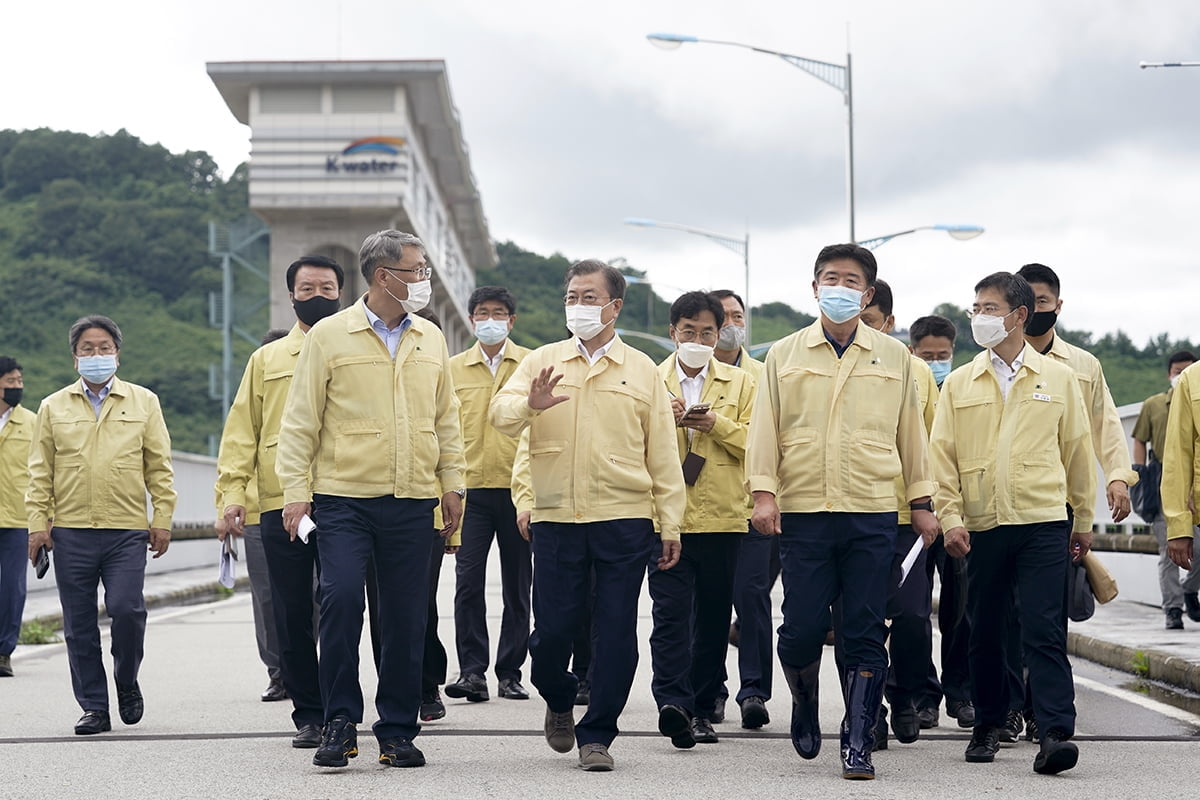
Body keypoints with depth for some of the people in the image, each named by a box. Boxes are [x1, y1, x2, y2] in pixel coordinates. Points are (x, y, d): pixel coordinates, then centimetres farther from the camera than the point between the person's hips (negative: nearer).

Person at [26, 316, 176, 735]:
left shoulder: (143, 402, 10)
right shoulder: (53, 408, 12)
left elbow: (159, 466, 9)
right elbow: (40, 471, 10)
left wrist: (162, 518, 2)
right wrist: (38, 522, 1)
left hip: (127, 530, -1)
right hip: (71, 531, 2)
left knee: (126, 609, -14)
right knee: (79, 624, 2)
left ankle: (127, 682, 13)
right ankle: (94, 708, 11)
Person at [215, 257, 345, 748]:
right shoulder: (266, 360, 14)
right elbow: (241, 431, 10)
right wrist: (232, 492, -4)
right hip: (280, 505, 2)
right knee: (292, 615, 3)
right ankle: (308, 715, 11)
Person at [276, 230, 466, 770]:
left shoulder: (430, 339, 12)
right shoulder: (329, 336, -1)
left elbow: (446, 418, 19)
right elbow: (300, 421, 0)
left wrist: (452, 483, 12)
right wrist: (295, 491, -6)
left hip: (412, 503, 4)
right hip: (344, 498, -3)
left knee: (406, 618, 4)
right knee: (340, 598, -17)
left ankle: (398, 731, 14)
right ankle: (340, 722, -3)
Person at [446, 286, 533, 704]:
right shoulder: (454, 369, 8)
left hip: (520, 486, 0)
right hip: (471, 486, 0)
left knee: (518, 584, 5)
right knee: (468, 580, -9)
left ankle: (510, 672, 13)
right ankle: (472, 671, -6)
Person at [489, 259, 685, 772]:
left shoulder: (642, 371, 9)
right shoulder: (541, 362, 10)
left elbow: (662, 454, 9)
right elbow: (500, 414, -4)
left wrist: (671, 522, 5)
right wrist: (529, 404, -27)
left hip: (625, 521, 0)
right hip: (556, 518, 0)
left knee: (616, 631, -1)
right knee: (552, 629, 1)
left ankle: (596, 736, 11)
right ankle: (559, 701, 31)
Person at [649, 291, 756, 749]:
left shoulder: (740, 384, 11)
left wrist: (717, 425, -13)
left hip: (722, 518, 1)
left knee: (713, 617, 6)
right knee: (670, 611, -14)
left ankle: (702, 709, 13)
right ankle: (673, 702, -22)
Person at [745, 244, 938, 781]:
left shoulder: (894, 358, 10)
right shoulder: (784, 355, 9)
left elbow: (910, 433, 13)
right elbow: (765, 428, 5)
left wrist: (921, 501, 11)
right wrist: (763, 491, -5)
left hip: (872, 516, 0)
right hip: (803, 513, 0)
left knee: (866, 635, -2)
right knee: (801, 629, -2)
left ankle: (858, 744, 4)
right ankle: (805, 705, 28)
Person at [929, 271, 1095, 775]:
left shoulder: (1058, 379, 6)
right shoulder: (959, 384, 8)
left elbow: (1078, 450, 11)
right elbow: (942, 456, 6)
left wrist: (1083, 521, 13)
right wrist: (951, 518, -5)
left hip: (1044, 524, -2)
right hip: (981, 526, 2)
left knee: (1045, 632, -10)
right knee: (985, 633, 9)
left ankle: (1055, 734, -13)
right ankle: (987, 727, 23)